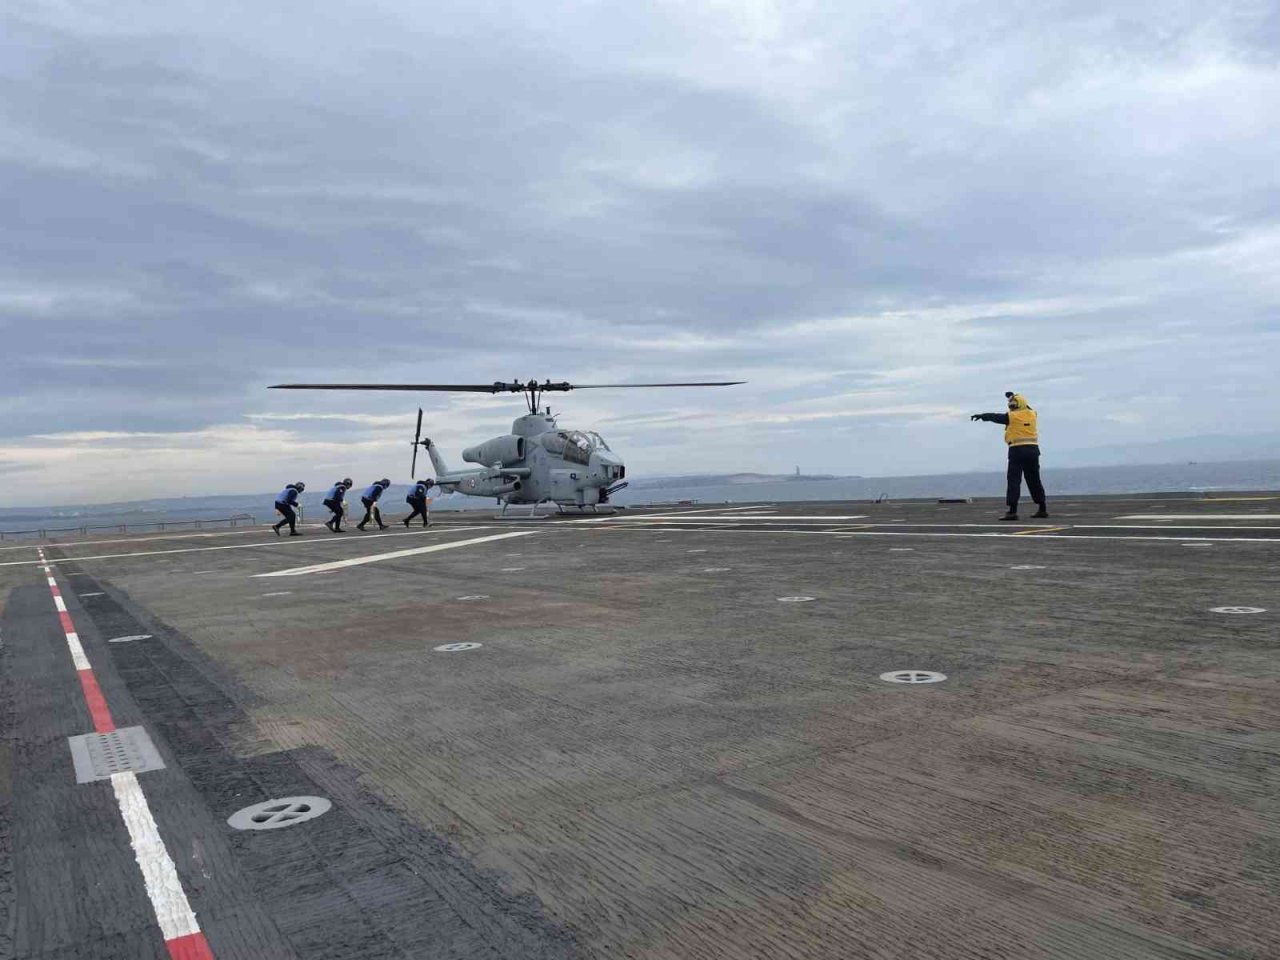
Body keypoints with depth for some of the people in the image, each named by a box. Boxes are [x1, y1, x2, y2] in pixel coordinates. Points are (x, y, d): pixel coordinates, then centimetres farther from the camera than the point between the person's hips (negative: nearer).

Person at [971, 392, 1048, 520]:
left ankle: (1012, 511, -12)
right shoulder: (1032, 414, 9)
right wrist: (1013, 397, 42)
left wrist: (981, 416, 23)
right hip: (1032, 450, 6)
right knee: (1034, 481, 13)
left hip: (1017, 450, -5)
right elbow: (1026, 408, 31)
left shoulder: (1012, 416, -5)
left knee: (1014, 481, -5)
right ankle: (1042, 509, 16)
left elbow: (995, 417, 7)